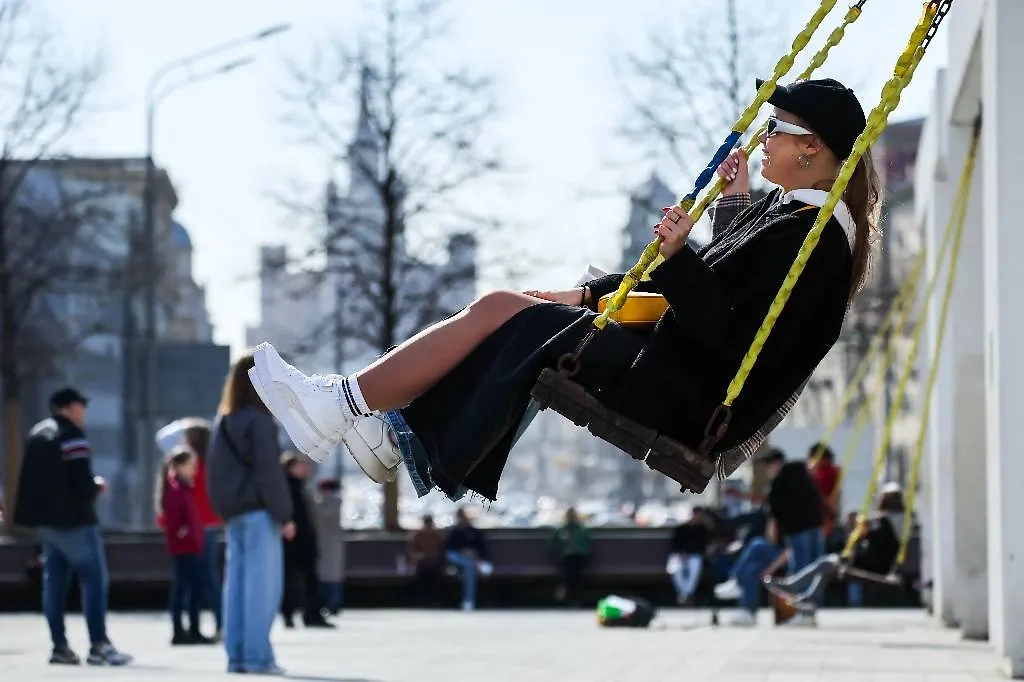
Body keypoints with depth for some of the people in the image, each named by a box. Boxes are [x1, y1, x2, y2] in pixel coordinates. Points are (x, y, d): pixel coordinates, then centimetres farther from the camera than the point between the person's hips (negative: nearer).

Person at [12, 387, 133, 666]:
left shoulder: (37, 433, 13)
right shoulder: (72, 437, -15)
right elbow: (83, 484, -21)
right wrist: (97, 487, 0)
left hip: (45, 518, 9)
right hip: (73, 520, -9)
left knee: (54, 580, 9)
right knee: (94, 577, -6)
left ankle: (60, 645, 8)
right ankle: (99, 645, -11)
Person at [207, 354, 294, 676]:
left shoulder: (224, 421, 16)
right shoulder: (258, 420, -10)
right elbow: (268, 471, -14)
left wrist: (226, 511, 17)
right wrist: (284, 514, -12)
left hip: (233, 513, 9)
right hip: (257, 511, -9)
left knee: (238, 584, 7)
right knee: (262, 585, -8)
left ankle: (237, 655, 6)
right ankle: (257, 656, -12)